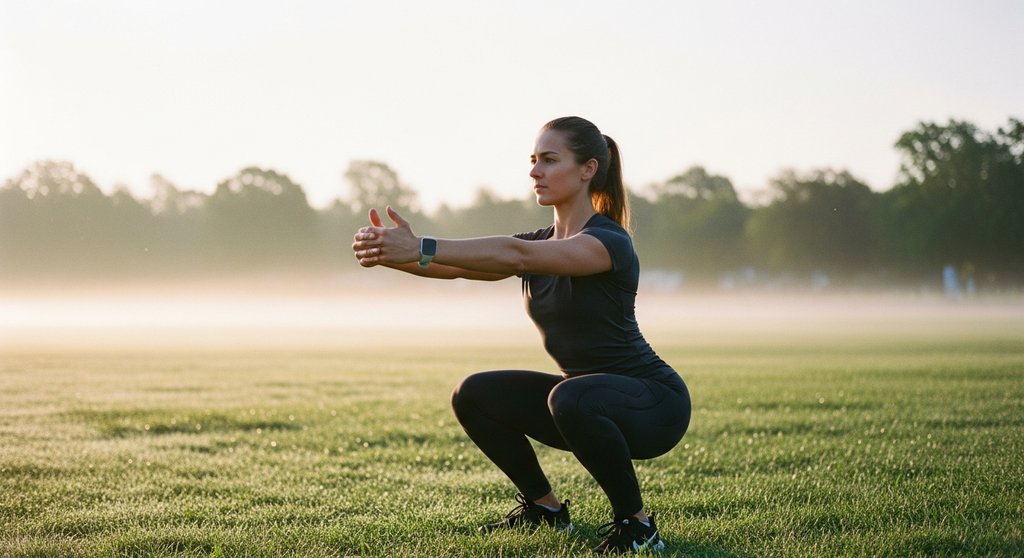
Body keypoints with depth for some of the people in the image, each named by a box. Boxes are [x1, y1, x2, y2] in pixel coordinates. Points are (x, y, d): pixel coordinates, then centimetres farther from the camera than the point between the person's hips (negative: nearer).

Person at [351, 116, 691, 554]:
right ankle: (544, 507, 14)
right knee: (474, 397, -4)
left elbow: (515, 255, -38)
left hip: (654, 403, -8)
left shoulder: (609, 241, -21)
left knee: (570, 398, -37)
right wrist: (393, 254, -29)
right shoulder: (541, 243, 4)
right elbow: (458, 266, -10)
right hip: (585, 396, 8)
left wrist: (421, 248, -46)